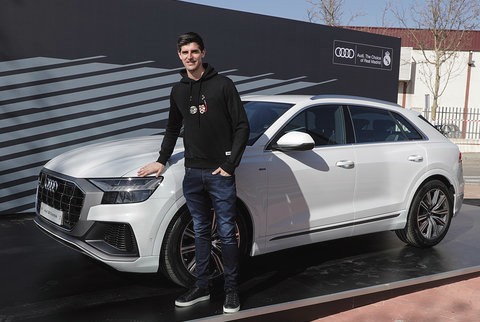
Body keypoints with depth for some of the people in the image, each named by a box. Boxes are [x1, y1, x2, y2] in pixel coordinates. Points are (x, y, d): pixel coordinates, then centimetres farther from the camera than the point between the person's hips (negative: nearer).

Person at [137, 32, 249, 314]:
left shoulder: (223, 85, -5)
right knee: (201, 232, 13)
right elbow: (173, 129, 23)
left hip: (220, 173, -5)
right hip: (193, 173, 5)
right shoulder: (179, 91, 11)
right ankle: (201, 287, 24)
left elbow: (242, 127, -6)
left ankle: (232, 290, 15)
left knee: (227, 233, 2)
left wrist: (229, 165, -11)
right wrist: (162, 160, 15)